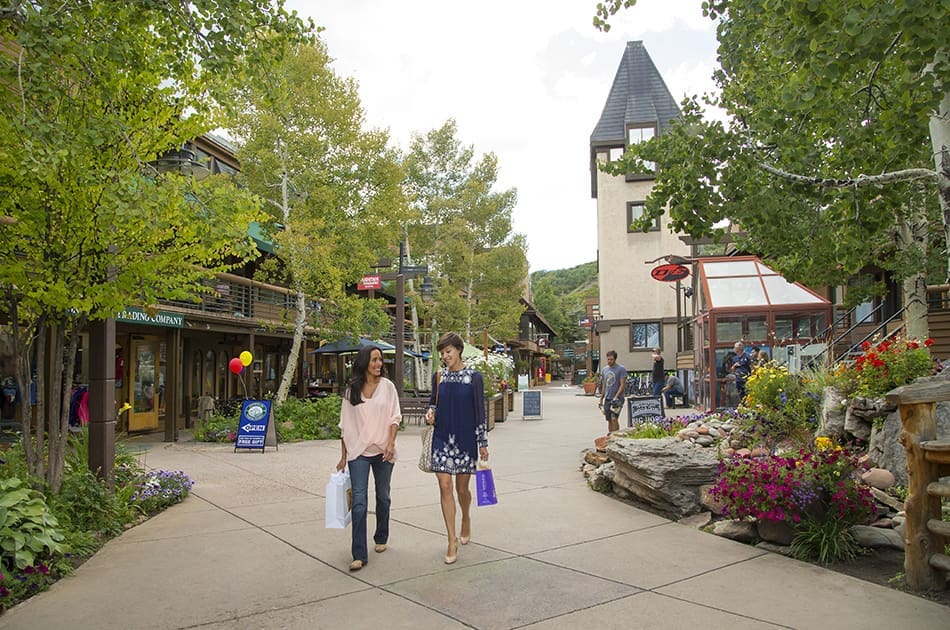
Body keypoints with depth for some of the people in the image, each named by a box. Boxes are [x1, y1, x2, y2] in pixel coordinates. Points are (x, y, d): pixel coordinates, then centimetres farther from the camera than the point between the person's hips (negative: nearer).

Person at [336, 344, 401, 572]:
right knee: (359, 501, -8)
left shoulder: (387, 386, 0)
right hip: (358, 451, -1)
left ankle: (381, 539, 34)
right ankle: (359, 555, -5)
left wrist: (391, 444, -13)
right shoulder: (351, 389, 1)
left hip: (383, 451, 1)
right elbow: (345, 424, 6)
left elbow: (395, 417, 0)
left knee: (383, 497, 14)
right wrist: (344, 455, 6)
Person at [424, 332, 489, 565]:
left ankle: (466, 520, 41)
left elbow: (479, 411, -2)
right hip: (442, 439, 2)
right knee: (445, 487, -5)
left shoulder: (474, 378, -4)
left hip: (465, 439, -2)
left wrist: (483, 443, -1)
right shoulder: (438, 377, 5)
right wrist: (430, 413, -7)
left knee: (462, 488, 9)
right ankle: (452, 541, 3)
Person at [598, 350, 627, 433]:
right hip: (607, 398, 6)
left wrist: (616, 397, -21)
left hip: (617, 399, -6)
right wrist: (601, 399, 16)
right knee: (609, 420, 8)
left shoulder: (621, 369, -6)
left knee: (614, 419, -16)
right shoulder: (605, 370, 13)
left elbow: (622, 385, -11)